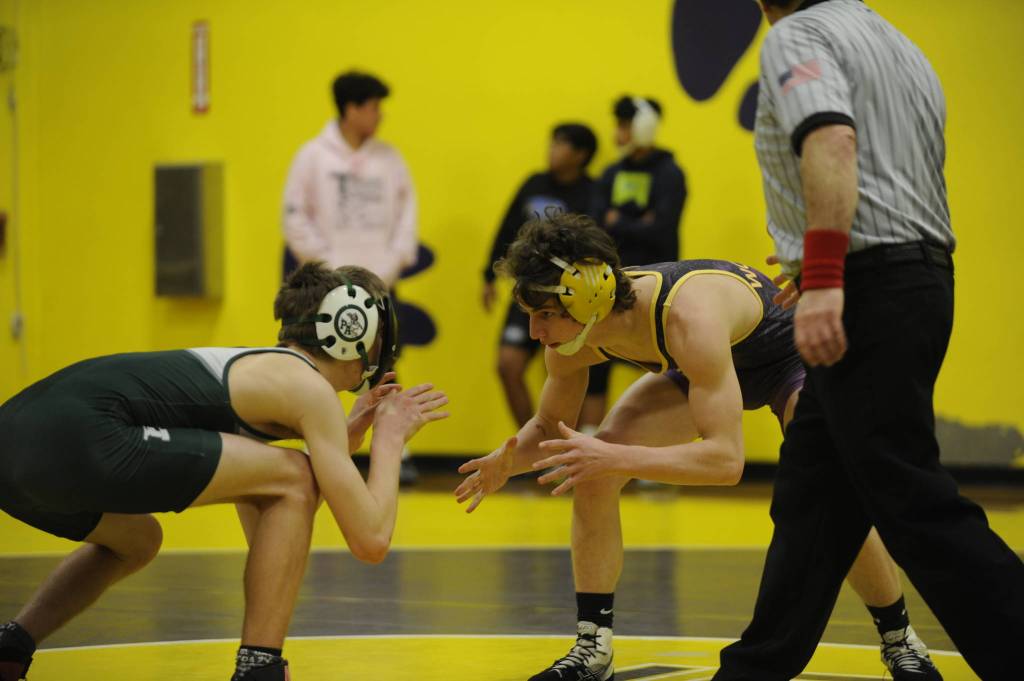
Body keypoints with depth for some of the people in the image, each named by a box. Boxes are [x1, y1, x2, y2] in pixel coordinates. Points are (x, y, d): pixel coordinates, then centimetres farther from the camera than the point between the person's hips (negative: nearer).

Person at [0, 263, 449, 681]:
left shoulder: (258, 368, 31)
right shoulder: (310, 389, 4)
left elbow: (269, 535, 39)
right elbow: (370, 541, 1)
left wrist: (353, 427, 37)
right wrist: (390, 439, 17)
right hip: (80, 440, -10)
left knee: (136, 541, 39)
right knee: (292, 478, 1)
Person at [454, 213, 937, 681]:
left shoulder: (688, 318, -46)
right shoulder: (573, 334, -24)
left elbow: (726, 459, -50)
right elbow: (550, 426, -6)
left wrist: (616, 458, -59)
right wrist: (509, 460, -29)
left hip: (795, 354, -6)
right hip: (708, 365, 6)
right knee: (592, 468, -13)